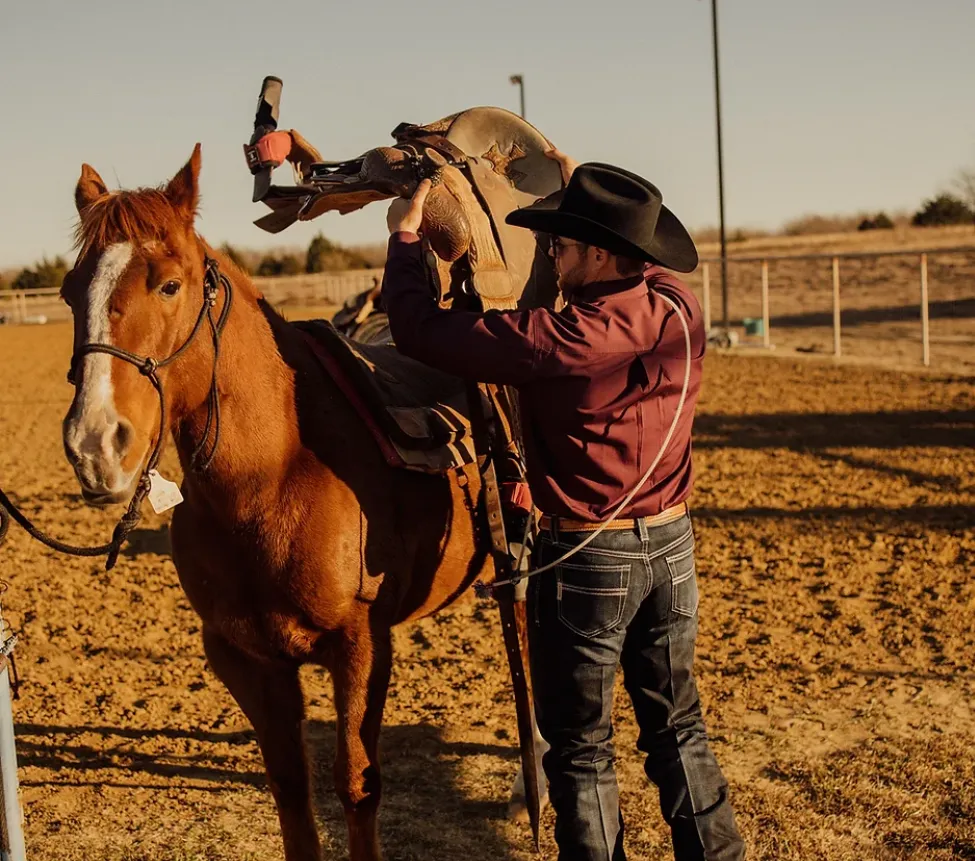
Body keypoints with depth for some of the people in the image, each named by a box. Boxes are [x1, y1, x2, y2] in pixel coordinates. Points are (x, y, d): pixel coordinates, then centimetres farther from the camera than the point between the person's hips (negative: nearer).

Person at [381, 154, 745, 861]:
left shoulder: (569, 338, -25)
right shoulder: (680, 306, -5)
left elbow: (423, 330, -19)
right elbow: (640, 262, 21)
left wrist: (405, 236, -4)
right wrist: (582, 187, 25)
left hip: (586, 557, -6)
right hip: (673, 543, 7)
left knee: (581, 748, 11)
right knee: (677, 726, 20)